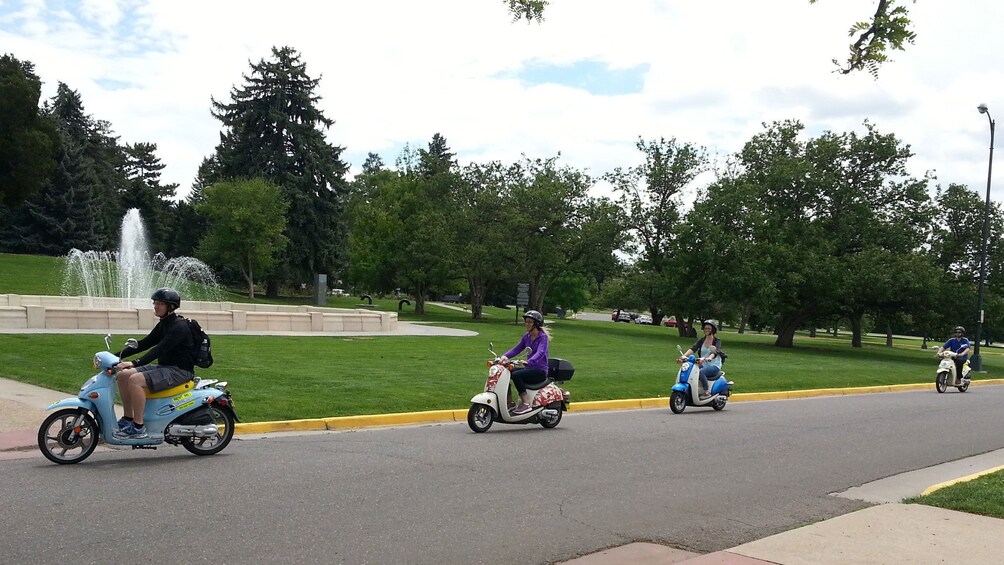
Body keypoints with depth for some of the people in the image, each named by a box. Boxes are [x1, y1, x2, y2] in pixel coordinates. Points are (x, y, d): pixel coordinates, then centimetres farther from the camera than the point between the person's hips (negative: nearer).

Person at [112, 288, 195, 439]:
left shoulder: (179, 326, -16)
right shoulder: (163, 324, 14)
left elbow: (160, 349, -26)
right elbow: (144, 344, 13)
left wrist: (135, 363, -34)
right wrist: (118, 355, 3)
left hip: (180, 370, -10)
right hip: (164, 367, 10)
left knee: (136, 380, -27)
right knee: (123, 375, 0)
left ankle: (138, 428, -21)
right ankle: (128, 419, 7)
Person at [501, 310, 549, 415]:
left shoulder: (543, 337, -11)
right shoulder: (526, 336, 12)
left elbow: (540, 353, -27)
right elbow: (516, 349, 5)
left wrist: (528, 361, -44)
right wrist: (505, 356, -15)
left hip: (540, 371, -8)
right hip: (529, 368, 8)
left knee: (516, 375, -29)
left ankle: (526, 404, -24)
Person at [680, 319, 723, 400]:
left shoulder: (717, 341, -2)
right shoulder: (701, 340, 11)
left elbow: (715, 351, -22)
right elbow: (693, 348, -5)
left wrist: (710, 357, -44)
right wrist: (684, 355, -24)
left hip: (714, 366, -5)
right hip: (703, 365, 5)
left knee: (701, 372, -34)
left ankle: (706, 392, -27)